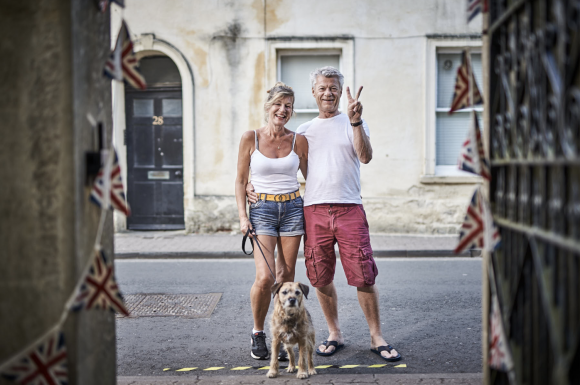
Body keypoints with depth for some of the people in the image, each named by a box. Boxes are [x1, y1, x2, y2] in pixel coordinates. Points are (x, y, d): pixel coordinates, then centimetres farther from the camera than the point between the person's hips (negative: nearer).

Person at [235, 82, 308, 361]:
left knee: (286, 276, 3)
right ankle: (257, 333, 10)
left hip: (293, 208, 2)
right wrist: (242, 216, -4)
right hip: (262, 209, -2)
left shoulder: (298, 141, 4)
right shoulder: (250, 139, 0)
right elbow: (241, 181, 4)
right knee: (264, 277, -13)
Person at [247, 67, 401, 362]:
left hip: (349, 208, -2)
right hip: (314, 209, 3)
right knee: (321, 278, 5)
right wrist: (253, 184, 4)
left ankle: (376, 337, 7)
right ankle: (334, 334, 21)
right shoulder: (304, 130, 16)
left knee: (363, 276, -5)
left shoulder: (353, 123, 10)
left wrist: (355, 121, -16)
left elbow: (366, 157, -7)